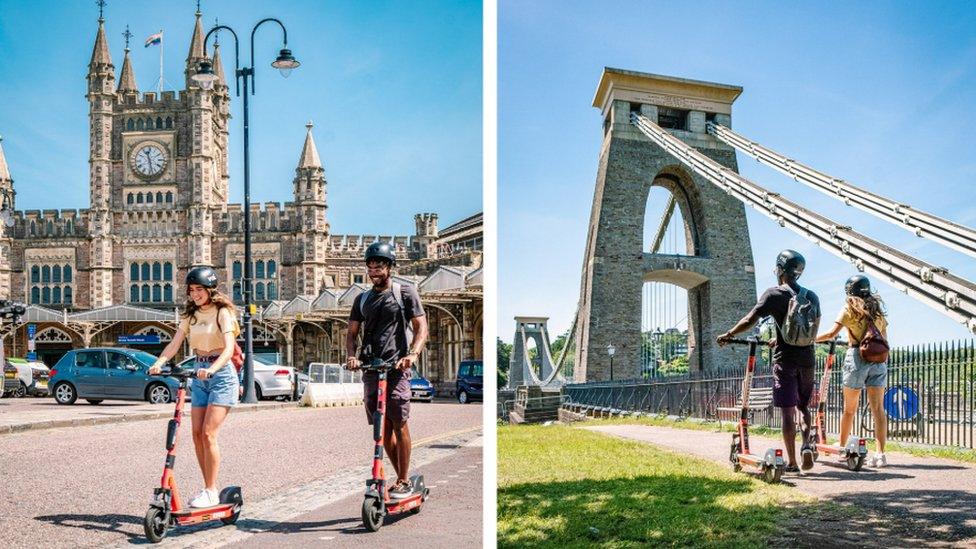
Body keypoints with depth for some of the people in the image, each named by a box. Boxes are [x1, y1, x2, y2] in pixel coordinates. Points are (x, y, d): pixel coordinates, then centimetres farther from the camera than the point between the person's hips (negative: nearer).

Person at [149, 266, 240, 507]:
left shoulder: (222, 312, -9)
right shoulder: (191, 315, 10)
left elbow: (229, 349, -21)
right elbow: (174, 344, 0)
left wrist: (211, 369, -37)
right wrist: (159, 363, -18)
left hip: (220, 373, -7)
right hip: (199, 374, 7)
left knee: (208, 434, -12)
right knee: (197, 434, 3)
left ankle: (211, 492, -5)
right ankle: (209, 488, 12)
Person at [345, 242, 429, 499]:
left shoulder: (405, 292, 5)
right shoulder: (362, 299, 18)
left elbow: (421, 327, -1)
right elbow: (352, 333, 16)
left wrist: (413, 354, -19)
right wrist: (351, 356, -5)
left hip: (396, 366, -5)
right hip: (370, 368, 5)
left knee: (399, 424, -10)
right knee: (383, 427, 4)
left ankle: (404, 481, -2)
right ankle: (402, 477, 15)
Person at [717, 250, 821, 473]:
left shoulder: (774, 294, -7)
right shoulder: (812, 297, 10)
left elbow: (750, 321, -11)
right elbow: (814, 331, 18)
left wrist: (728, 335, 4)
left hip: (785, 360, -5)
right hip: (807, 359, 5)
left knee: (787, 411, -1)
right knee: (803, 406, 19)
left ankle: (792, 462, 0)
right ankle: (806, 445, -3)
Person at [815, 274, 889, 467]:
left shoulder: (850, 308, 0)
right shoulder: (878, 308, 15)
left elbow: (832, 333, -10)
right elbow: (884, 339, 16)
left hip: (857, 357, -3)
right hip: (878, 359, 4)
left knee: (849, 408, 9)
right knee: (878, 408, -2)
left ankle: (842, 446, 23)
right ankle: (880, 453, -9)